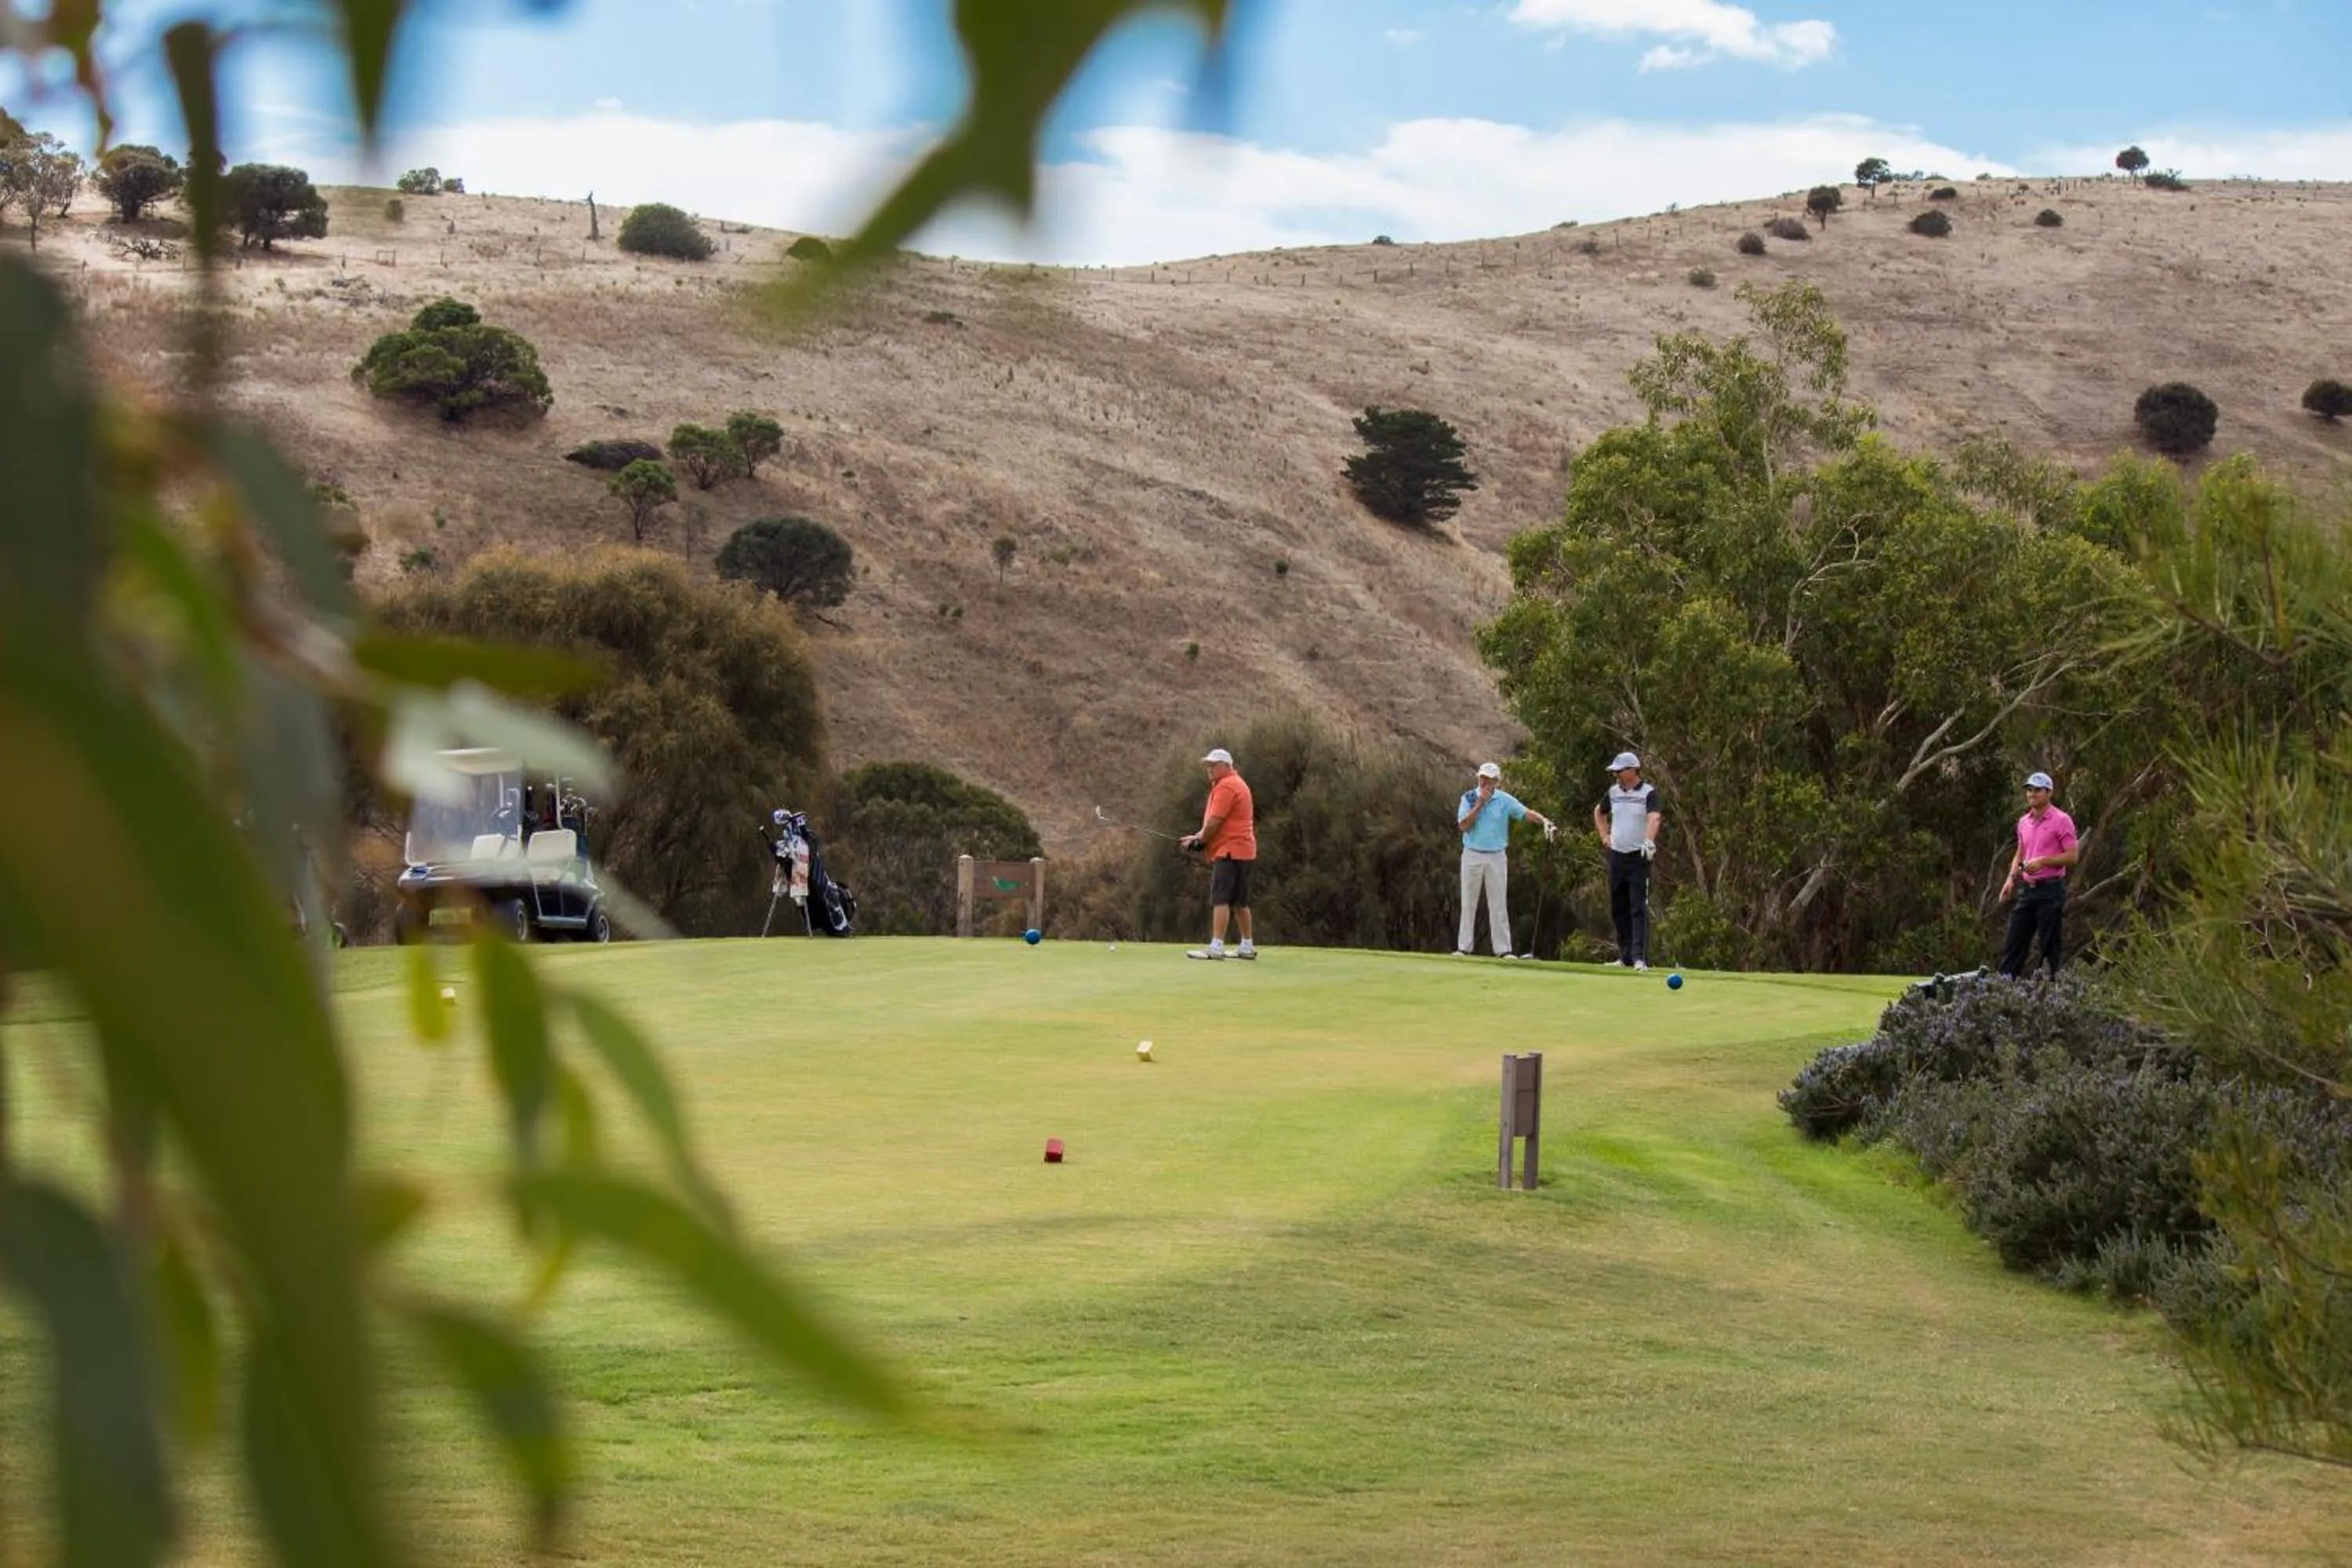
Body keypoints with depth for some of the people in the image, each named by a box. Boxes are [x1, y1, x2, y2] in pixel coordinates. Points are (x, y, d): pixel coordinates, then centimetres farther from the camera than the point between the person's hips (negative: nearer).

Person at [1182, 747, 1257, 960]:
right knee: (1239, 902, 14)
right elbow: (1215, 822, 22)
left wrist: (1199, 840, -2)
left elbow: (1215, 821, -17)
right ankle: (1247, 947, 18)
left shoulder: (1226, 786, -12)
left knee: (1220, 899, -14)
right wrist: (1198, 837, 9)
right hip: (1241, 852, 11)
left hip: (1230, 852, -11)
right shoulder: (1236, 784, 22)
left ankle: (1216, 947, -20)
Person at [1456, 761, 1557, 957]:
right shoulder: (1469, 798, -1)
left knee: (1499, 904, -1)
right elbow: (1463, 826, -10)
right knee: (1468, 903, 4)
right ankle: (1464, 947, 8)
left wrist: (1544, 820, -32)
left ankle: (1503, 949, 0)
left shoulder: (1505, 800, -1)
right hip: (1472, 855, 0)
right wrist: (1479, 804, -16)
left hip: (1496, 856, 0)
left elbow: (1527, 813, -13)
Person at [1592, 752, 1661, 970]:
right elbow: (1599, 812, 29)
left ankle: (1640, 957, -13)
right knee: (1618, 909, 9)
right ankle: (1625, 956, 17)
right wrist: (1604, 835, 17)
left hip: (1639, 857, -6)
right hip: (1617, 856, 6)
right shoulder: (1613, 792, 10)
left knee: (1639, 909, -10)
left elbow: (1654, 818, -24)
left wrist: (1649, 841, -41)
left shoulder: (1649, 793, -7)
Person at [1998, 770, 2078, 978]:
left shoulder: (2061, 821, -7)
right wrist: (2011, 878, 7)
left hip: (2051, 890, -7)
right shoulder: (2023, 822, 14)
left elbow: (2072, 856, -10)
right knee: (2015, 940, 4)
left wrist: (2042, 862, -19)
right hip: (2027, 889, 7)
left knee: (2051, 945, -2)